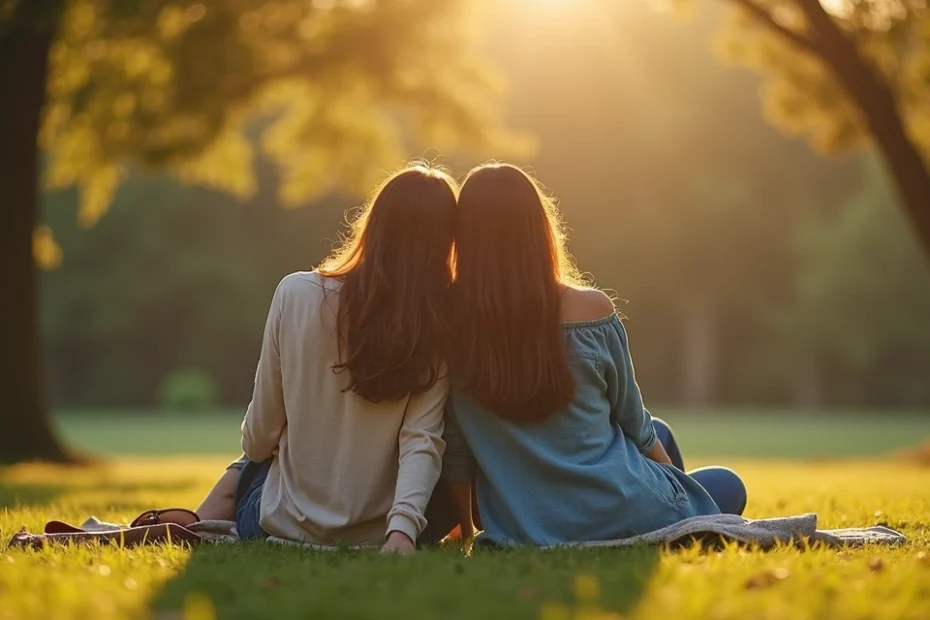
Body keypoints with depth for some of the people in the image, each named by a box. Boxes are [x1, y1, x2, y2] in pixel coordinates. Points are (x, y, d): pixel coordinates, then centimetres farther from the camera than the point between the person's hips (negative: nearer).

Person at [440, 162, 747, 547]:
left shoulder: (447, 322, -9)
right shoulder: (591, 310, -14)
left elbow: (453, 452, -2)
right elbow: (633, 421, 1)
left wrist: (468, 529, 15)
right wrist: (675, 479, 21)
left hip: (519, 533, 3)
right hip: (613, 514, -3)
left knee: (656, 435, 31)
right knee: (727, 488, 30)